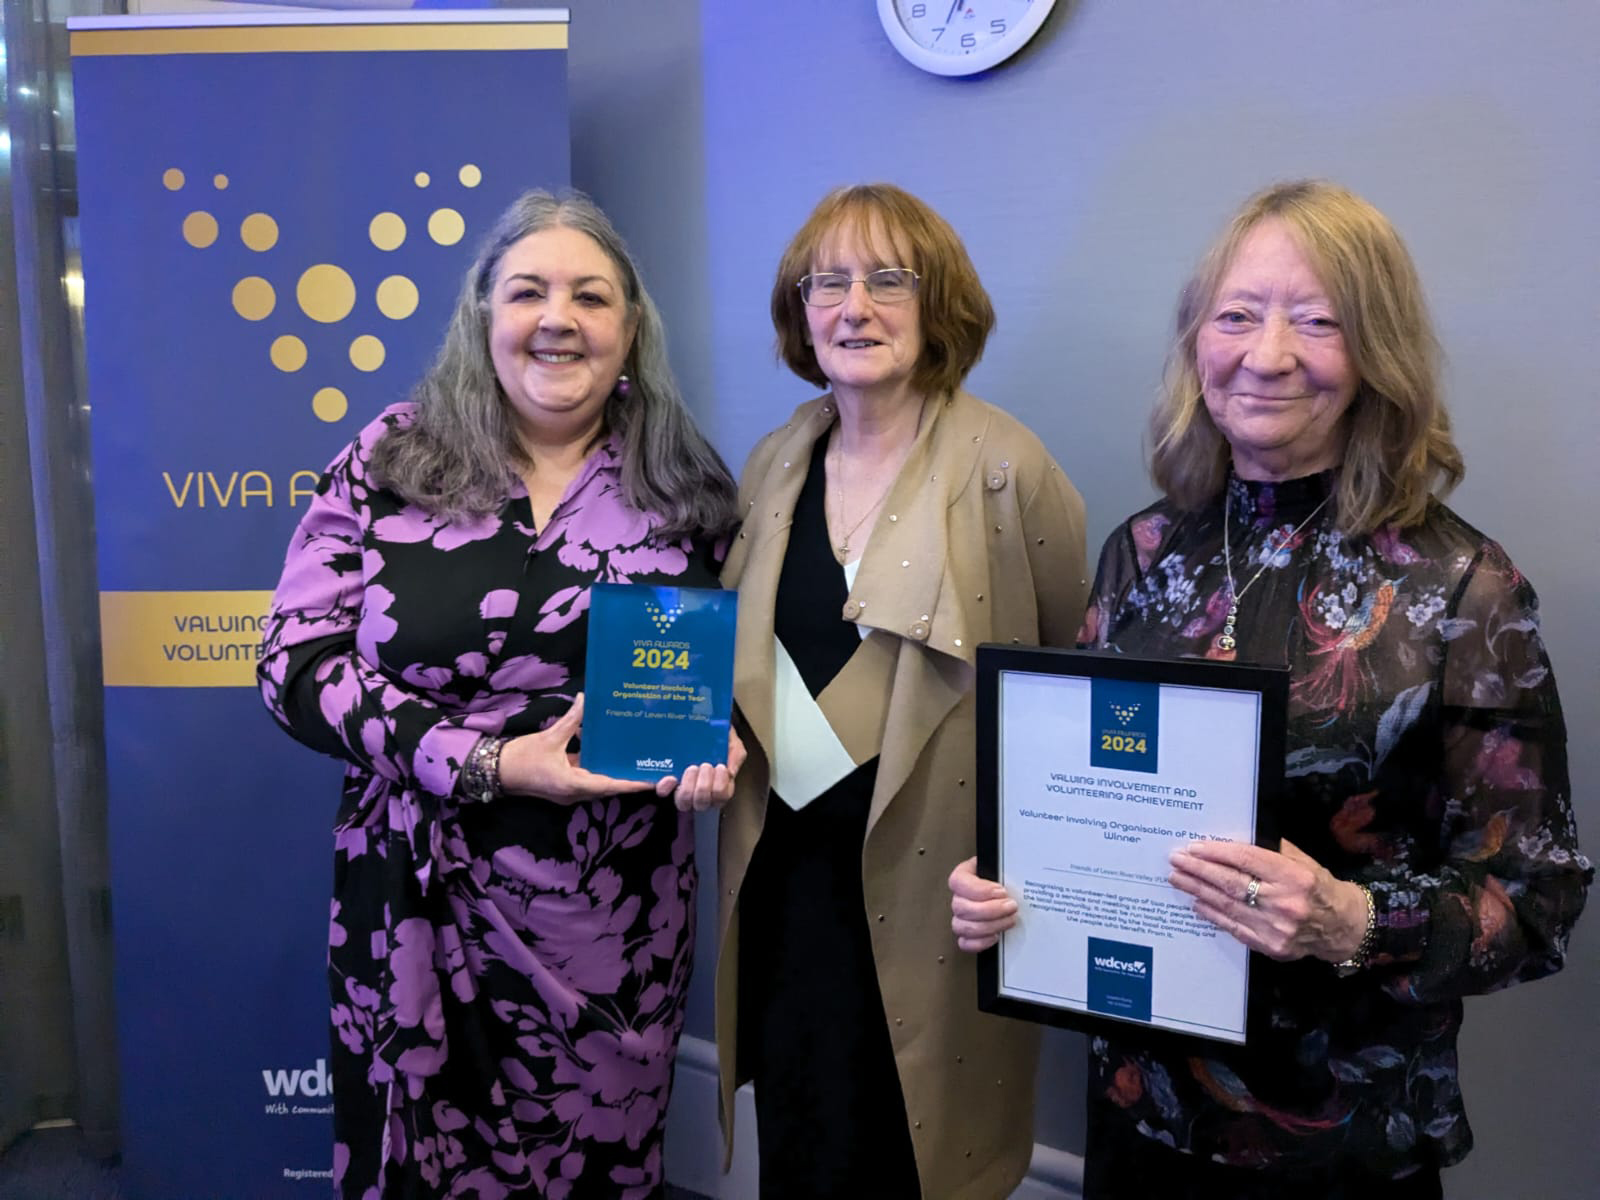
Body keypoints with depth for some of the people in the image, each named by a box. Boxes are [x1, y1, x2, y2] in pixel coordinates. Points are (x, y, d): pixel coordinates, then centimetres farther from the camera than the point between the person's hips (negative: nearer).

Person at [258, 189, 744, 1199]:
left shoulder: (684, 489, 1)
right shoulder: (391, 460, -3)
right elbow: (296, 662, -5)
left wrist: (714, 741, -10)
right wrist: (484, 762, -15)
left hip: (615, 922, 1)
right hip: (422, 907, -1)